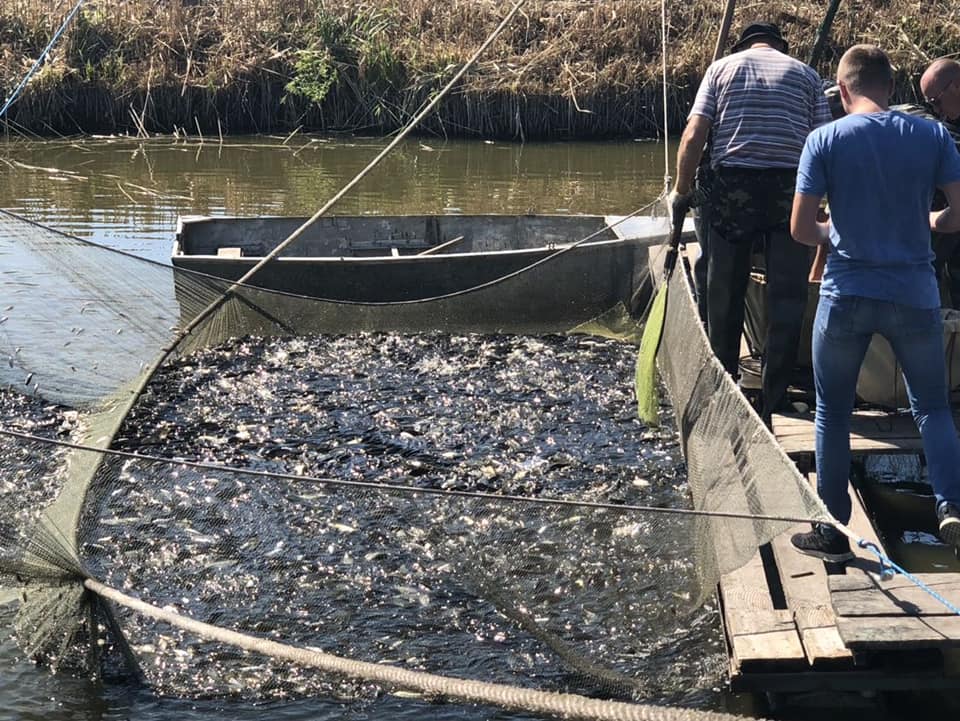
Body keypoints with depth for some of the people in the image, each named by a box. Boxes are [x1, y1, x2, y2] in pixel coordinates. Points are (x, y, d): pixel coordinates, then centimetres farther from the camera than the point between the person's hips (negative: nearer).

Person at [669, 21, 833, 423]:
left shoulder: (722, 67, 13)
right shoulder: (805, 74, 14)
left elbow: (693, 136, 2)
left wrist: (681, 190, 10)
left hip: (731, 186, 0)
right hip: (791, 189, 0)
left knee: (724, 294, 12)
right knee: (786, 297, 5)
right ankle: (773, 401, 5)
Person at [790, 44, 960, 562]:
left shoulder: (825, 140, -6)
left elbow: (801, 228, -8)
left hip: (846, 294, -1)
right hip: (915, 294, 2)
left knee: (833, 412, 12)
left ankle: (832, 532, 15)